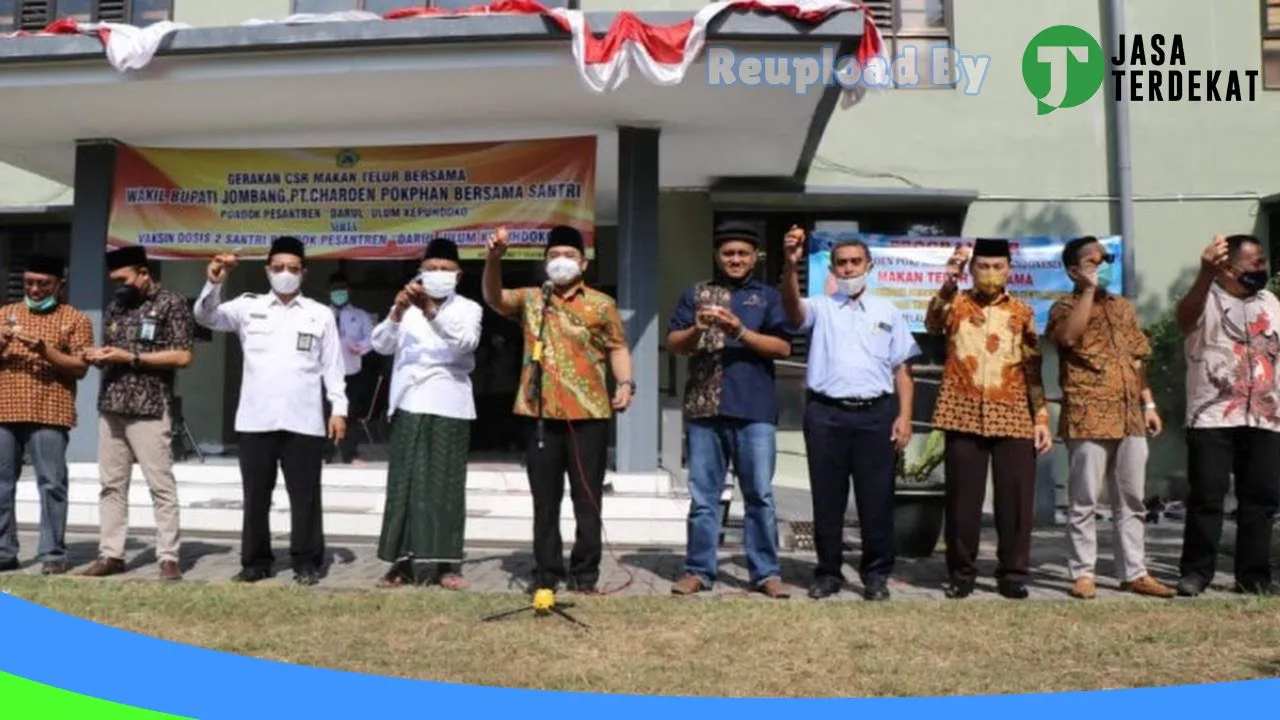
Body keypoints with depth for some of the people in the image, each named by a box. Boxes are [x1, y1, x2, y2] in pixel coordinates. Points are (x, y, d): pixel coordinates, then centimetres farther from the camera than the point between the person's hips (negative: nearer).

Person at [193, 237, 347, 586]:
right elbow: (207, 317, -2)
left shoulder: (321, 314, 8)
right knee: (256, 495, 8)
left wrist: (339, 408, 0)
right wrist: (214, 283, -20)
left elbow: (332, 365, 7)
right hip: (256, 420, 1)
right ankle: (255, 561, 20)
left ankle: (307, 562, 12)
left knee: (304, 495, 3)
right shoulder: (249, 306, 9)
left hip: (303, 421, -1)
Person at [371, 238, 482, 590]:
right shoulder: (407, 307, 12)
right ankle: (402, 561, 8)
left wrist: (431, 311, -28)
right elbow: (381, 344, -2)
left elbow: (465, 343, -14)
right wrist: (397, 312, -20)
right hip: (409, 406, 2)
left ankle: (447, 563, 6)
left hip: (449, 409, -2)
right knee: (404, 484, 2)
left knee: (446, 486, 0)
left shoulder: (468, 308, 6)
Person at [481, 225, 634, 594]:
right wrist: (494, 259, -21)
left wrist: (625, 383, -10)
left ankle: (585, 572, 15)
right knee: (545, 500, 9)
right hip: (542, 414, 2)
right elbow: (494, 297, -5)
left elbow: (617, 348, 6)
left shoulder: (601, 304, 5)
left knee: (587, 498, 5)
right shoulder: (530, 300, 10)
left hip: (588, 414, -2)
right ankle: (547, 571, 19)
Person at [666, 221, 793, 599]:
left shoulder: (768, 296, 9)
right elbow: (673, 343, 6)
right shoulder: (696, 294, 12)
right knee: (702, 496, 7)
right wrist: (697, 329, -14)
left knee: (760, 495, 2)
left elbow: (783, 347, -2)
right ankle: (699, 570, 15)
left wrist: (741, 332, -15)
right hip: (704, 409, 2)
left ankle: (766, 572, 11)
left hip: (754, 410, -1)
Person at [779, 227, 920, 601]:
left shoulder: (888, 312, 14)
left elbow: (902, 369, 12)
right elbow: (793, 307, -15)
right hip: (826, 415, -1)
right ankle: (828, 571, 18)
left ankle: (876, 573, 16)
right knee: (827, 500, 6)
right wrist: (790, 265, -33)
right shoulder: (820, 308, 9)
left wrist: (904, 416, 0)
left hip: (876, 415, 1)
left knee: (876, 499, 4)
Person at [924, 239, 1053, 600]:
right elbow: (932, 324, -17)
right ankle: (961, 572, 14)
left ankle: (1013, 572, 14)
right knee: (963, 498, 3)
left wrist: (1042, 418, 2)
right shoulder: (957, 304, 6)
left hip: (1014, 417, 1)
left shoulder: (1022, 312, 10)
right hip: (964, 414, -1)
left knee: (1016, 499, 2)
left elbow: (1033, 369, 9)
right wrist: (949, 282, -30)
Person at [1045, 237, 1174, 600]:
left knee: (1132, 500, 9)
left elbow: (1137, 359, 21)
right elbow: (1069, 335, -23)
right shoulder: (1065, 307, 0)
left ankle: (1134, 572, 17)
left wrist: (1148, 404, 13)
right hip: (1088, 418, -6)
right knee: (1084, 501, -2)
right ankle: (1083, 573, 6)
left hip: (1130, 417, 6)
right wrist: (1090, 289, -16)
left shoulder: (1123, 307, 19)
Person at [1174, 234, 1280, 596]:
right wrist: (1205, 274, -47)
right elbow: (1185, 316, -30)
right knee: (1206, 497, -4)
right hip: (1211, 419, -5)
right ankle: (1195, 572, 5)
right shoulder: (1206, 300, -5)